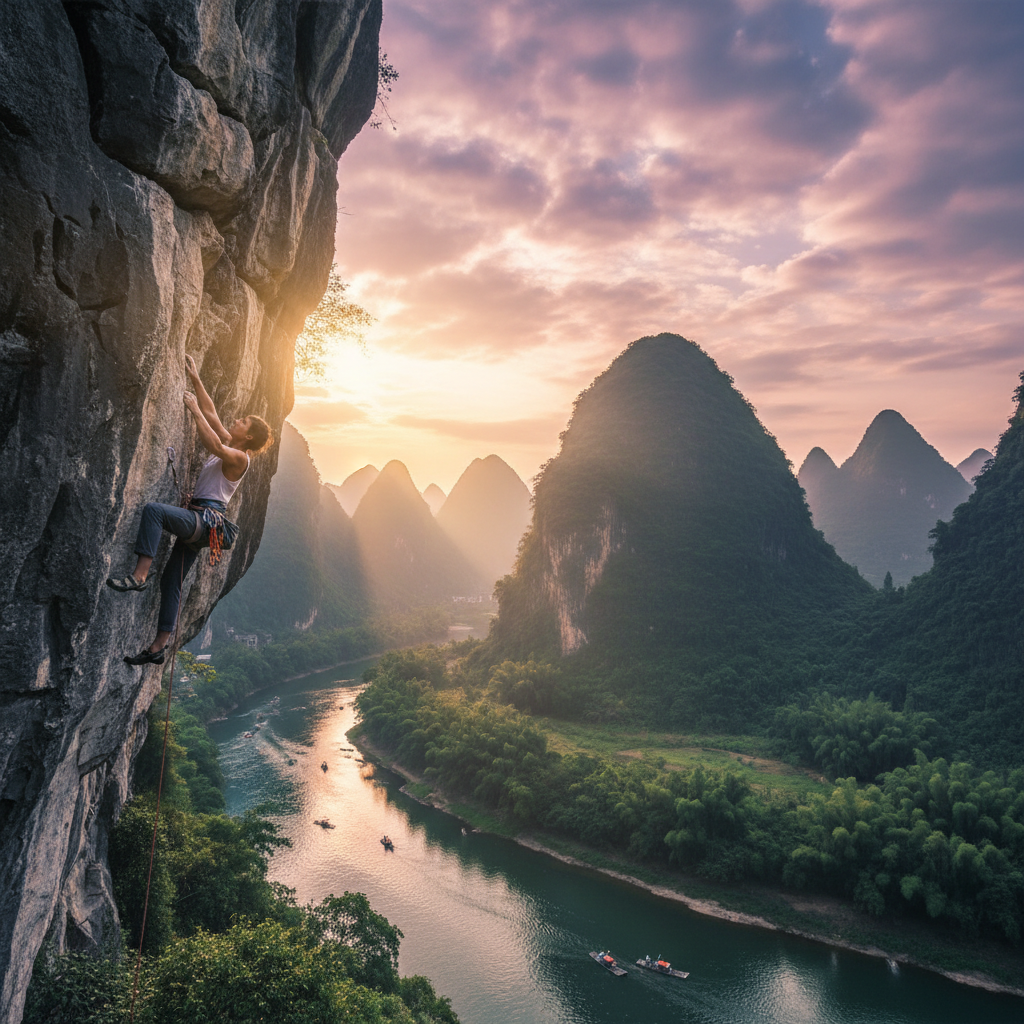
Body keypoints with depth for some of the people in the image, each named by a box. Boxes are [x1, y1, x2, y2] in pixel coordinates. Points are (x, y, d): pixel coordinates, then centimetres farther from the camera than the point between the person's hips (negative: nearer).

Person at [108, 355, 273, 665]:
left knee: (153, 509, -32)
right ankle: (159, 646, 8)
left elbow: (215, 447, -26)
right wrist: (195, 379, 23)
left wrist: (194, 409, -19)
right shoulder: (228, 445, 18)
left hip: (206, 520, -9)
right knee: (171, 581, 6)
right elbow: (211, 413, 24)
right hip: (197, 523, 9)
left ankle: (139, 575, -36)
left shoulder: (240, 458, -7)